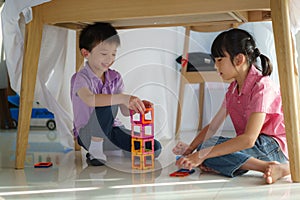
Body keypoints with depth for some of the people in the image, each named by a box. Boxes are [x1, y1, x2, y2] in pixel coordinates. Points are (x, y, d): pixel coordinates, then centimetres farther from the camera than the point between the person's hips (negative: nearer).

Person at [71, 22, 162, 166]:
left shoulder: (115, 78, 4)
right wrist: (123, 98, -48)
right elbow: (89, 99, -38)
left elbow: (125, 111, -2)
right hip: (88, 135, -6)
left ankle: (107, 146, 10)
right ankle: (95, 148, -17)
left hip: (111, 130, 6)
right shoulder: (80, 78, -15)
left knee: (154, 149, -8)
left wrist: (136, 107, -26)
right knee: (106, 105, -35)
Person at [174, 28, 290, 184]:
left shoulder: (262, 86, -18)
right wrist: (190, 149, -7)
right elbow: (213, 126, 10)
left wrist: (201, 155, -30)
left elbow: (249, 139, -27)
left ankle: (271, 167, -25)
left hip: (273, 146, -9)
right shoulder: (233, 89, 11)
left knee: (207, 149, -24)